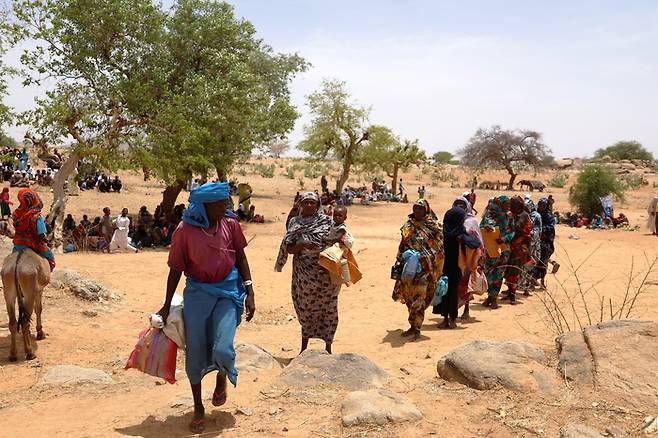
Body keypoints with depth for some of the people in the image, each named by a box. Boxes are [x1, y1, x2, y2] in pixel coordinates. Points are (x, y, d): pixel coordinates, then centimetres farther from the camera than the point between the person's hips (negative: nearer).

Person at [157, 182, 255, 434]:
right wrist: (167, 305, 2)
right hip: (197, 293, 0)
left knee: (222, 349, -15)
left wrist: (250, 292, -1)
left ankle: (222, 378, 24)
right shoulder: (185, 231, -9)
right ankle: (198, 409, 24)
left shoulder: (230, 225, -3)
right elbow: (176, 269, -2)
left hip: (228, 291, 0)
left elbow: (241, 259, 5)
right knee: (195, 352, 3)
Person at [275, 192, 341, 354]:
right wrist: (302, 244, -20)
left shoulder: (326, 221, 0)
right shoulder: (295, 223, 4)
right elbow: (289, 249, 0)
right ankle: (304, 348, 25)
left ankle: (328, 348, 16)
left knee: (328, 308, 4)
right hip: (304, 273, 1)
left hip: (326, 272, -1)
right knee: (305, 309, 10)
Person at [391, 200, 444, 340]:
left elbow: (438, 249, -2)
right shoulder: (409, 225, 10)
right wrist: (401, 257, 7)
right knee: (409, 296, 8)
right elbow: (403, 244, 16)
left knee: (418, 297, -10)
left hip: (425, 267, -5)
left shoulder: (434, 226, -3)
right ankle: (414, 327, 20)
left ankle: (416, 328, -3)